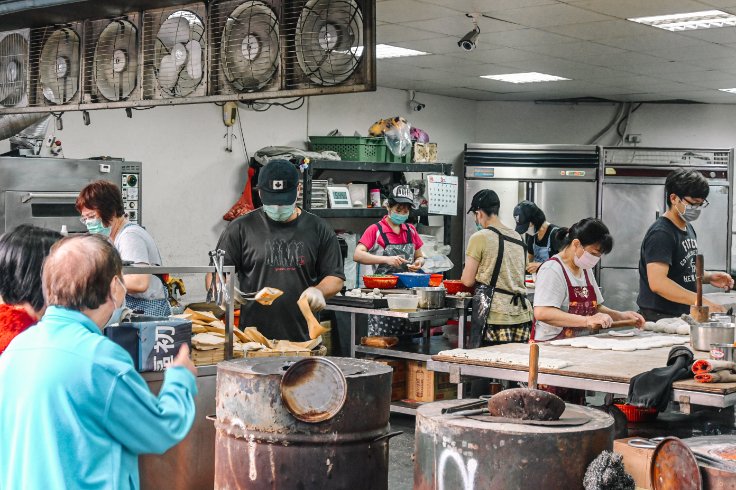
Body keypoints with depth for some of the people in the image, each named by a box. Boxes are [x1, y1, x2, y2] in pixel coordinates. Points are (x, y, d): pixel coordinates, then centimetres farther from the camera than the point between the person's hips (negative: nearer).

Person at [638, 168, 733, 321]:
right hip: (660, 318, -8)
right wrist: (702, 302, -29)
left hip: (683, 317, 9)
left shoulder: (688, 229, 15)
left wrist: (708, 278, 5)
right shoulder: (661, 234, -16)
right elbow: (657, 283, -27)